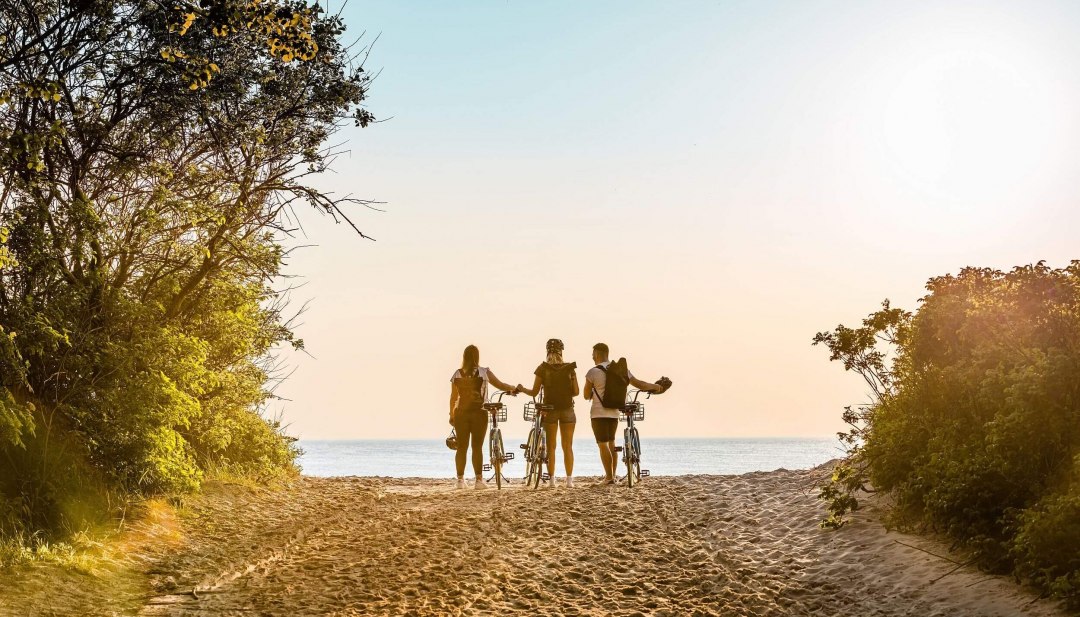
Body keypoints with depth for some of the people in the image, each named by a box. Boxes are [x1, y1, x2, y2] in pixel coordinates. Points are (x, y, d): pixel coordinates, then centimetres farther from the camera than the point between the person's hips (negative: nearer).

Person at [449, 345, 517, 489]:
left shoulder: (457, 374, 3)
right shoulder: (484, 372, -3)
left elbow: (453, 397, 6)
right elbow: (500, 385, 0)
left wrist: (451, 415, 13)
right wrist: (514, 389, 12)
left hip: (461, 414, 2)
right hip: (478, 413, -2)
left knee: (461, 447, 6)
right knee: (477, 447, 1)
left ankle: (460, 479, 6)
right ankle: (479, 480, -2)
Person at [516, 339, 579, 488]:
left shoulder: (542, 368, -5)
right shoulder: (570, 368, -3)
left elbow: (534, 392, -4)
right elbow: (576, 391, -3)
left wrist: (521, 389, 14)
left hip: (550, 409, 0)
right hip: (567, 409, 0)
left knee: (551, 446, 8)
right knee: (568, 446, 5)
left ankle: (551, 479, 5)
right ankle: (569, 479, 1)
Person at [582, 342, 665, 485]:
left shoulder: (593, 372, -13)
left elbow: (586, 396, -5)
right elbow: (638, 383, 6)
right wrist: (655, 386, 22)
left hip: (599, 413, -6)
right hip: (614, 412, 6)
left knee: (603, 445, -2)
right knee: (611, 443, 18)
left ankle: (609, 477, -4)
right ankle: (612, 475, 21)